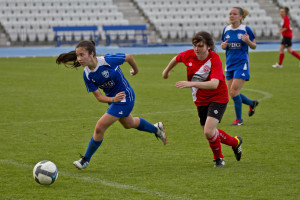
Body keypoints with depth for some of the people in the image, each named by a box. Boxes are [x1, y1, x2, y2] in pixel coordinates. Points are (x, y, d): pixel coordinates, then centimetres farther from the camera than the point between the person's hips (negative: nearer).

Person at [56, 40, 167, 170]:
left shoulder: (107, 61, -30)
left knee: (100, 127, -12)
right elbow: (99, 97, -11)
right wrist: (113, 99, -32)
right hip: (111, 98, 7)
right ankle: (156, 129, 56)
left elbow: (129, 57, -13)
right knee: (129, 124, 31)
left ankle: (85, 160, 5)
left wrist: (136, 70, 6)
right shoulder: (87, 75, -14)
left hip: (125, 97, -7)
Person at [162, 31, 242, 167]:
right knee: (208, 132, 11)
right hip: (201, 100, 6)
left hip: (217, 98, -6)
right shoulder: (189, 55, -10)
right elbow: (176, 59, 15)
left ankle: (218, 157, 10)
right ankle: (235, 142, 37)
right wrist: (167, 71, 32)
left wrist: (191, 84, -47)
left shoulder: (214, 60, -25)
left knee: (208, 131, -19)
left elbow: (214, 84, -39)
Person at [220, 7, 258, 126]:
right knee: (232, 93, 6)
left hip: (241, 64, -6)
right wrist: (223, 46, -6)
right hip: (230, 65, 6)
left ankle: (239, 119, 0)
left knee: (234, 91, -14)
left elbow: (254, 46, 2)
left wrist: (248, 41, -20)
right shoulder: (226, 30, 6)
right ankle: (252, 103, 34)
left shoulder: (246, 30, -6)